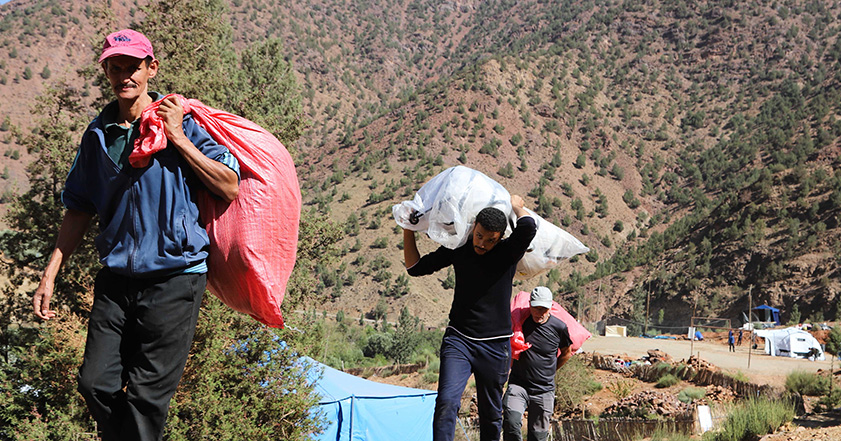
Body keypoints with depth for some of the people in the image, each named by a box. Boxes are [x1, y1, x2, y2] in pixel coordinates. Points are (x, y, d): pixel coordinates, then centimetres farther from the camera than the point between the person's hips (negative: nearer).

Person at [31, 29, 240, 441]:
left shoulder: (181, 122, -2)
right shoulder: (97, 134, 11)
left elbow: (230, 188, -10)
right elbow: (79, 210, 17)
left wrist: (178, 138, -14)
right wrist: (49, 274, 12)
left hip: (174, 276, -4)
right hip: (115, 279, 5)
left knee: (146, 395, -5)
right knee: (95, 383, 1)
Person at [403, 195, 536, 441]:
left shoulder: (508, 252, -4)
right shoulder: (457, 249, 3)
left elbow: (528, 227, -25)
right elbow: (415, 268, 13)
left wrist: (516, 205, -6)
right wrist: (408, 229, 7)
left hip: (495, 346, -1)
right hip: (458, 340, 1)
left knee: (491, 414, 7)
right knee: (447, 402, -19)